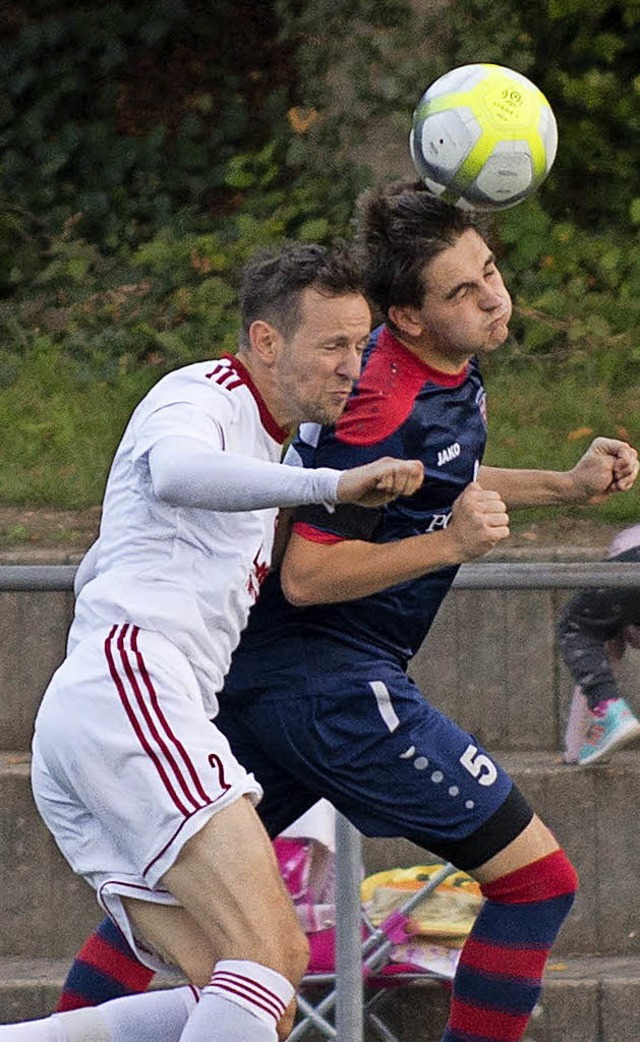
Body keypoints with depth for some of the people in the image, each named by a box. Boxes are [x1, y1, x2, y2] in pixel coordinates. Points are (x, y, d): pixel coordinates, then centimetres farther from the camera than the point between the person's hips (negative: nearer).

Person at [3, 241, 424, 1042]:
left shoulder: (255, 442, 31)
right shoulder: (200, 396, 1)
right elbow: (175, 470, -25)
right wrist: (330, 484, -38)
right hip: (127, 684, -10)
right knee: (269, 955, -23)